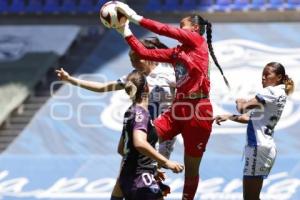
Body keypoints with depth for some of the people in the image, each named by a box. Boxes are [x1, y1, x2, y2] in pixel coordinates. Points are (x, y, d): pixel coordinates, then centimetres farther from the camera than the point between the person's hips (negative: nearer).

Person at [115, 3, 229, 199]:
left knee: (191, 167, 3)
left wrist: (135, 17, -7)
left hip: (198, 111, -6)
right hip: (178, 108, 6)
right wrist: (126, 32, 6)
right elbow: (145, 53, 11)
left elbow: (166, 30, -9)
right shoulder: (176, 52, 15)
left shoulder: (198, 41, -3)